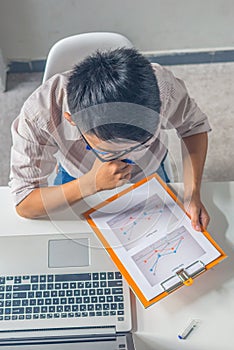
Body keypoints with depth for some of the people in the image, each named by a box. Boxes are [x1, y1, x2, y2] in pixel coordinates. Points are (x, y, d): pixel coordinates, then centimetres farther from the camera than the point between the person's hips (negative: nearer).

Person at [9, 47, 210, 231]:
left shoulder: (162, 86, -36)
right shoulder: (38, 115, -38)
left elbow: (195, 126, -14)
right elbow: (24, 205, -30)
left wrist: (192, 193, -27)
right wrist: (92, 183, -45)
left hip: (149, 175, 2)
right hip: (80, 184, -1)